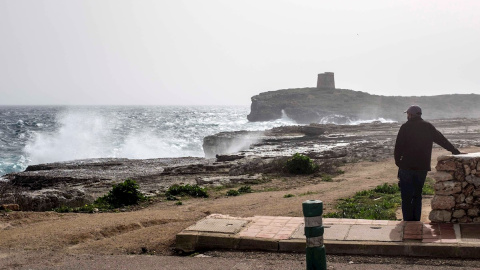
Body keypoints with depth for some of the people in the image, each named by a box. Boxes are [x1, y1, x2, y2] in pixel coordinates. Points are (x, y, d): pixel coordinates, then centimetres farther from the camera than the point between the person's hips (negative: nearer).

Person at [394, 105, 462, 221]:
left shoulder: (405, 127, -3)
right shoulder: (428, 127, 8)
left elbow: (398, 147, -6)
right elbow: (442, 140, 15)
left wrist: (398, 162, 5)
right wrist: (454, 150, 23)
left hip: (407, 167, -4)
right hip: (422, 167, 4)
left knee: (406, 196, 1)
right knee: (417, 194, 14)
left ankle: (408, 220, -1)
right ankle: (416, 220, 12)